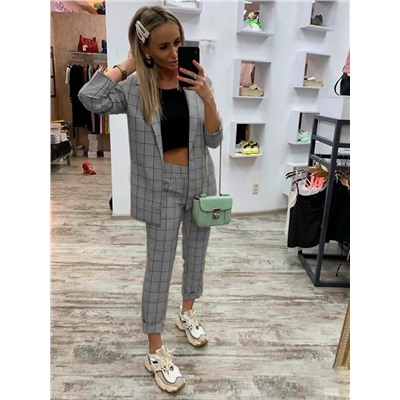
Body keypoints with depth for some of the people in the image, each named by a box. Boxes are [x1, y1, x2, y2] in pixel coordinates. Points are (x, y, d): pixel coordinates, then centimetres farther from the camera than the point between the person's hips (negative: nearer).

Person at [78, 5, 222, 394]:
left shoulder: (197, 80, -2)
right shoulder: (134, 87, -9)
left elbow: (214, 140, -5)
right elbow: (90, 98, -29)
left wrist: (207, 98, -21)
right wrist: (126, 65, -16)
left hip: (200, 181, 4)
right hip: (162, 187, -3)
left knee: (195, 254, 19)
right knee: (159, 266, 5)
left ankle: (187, 313, 47)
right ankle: (155, 352, 24)